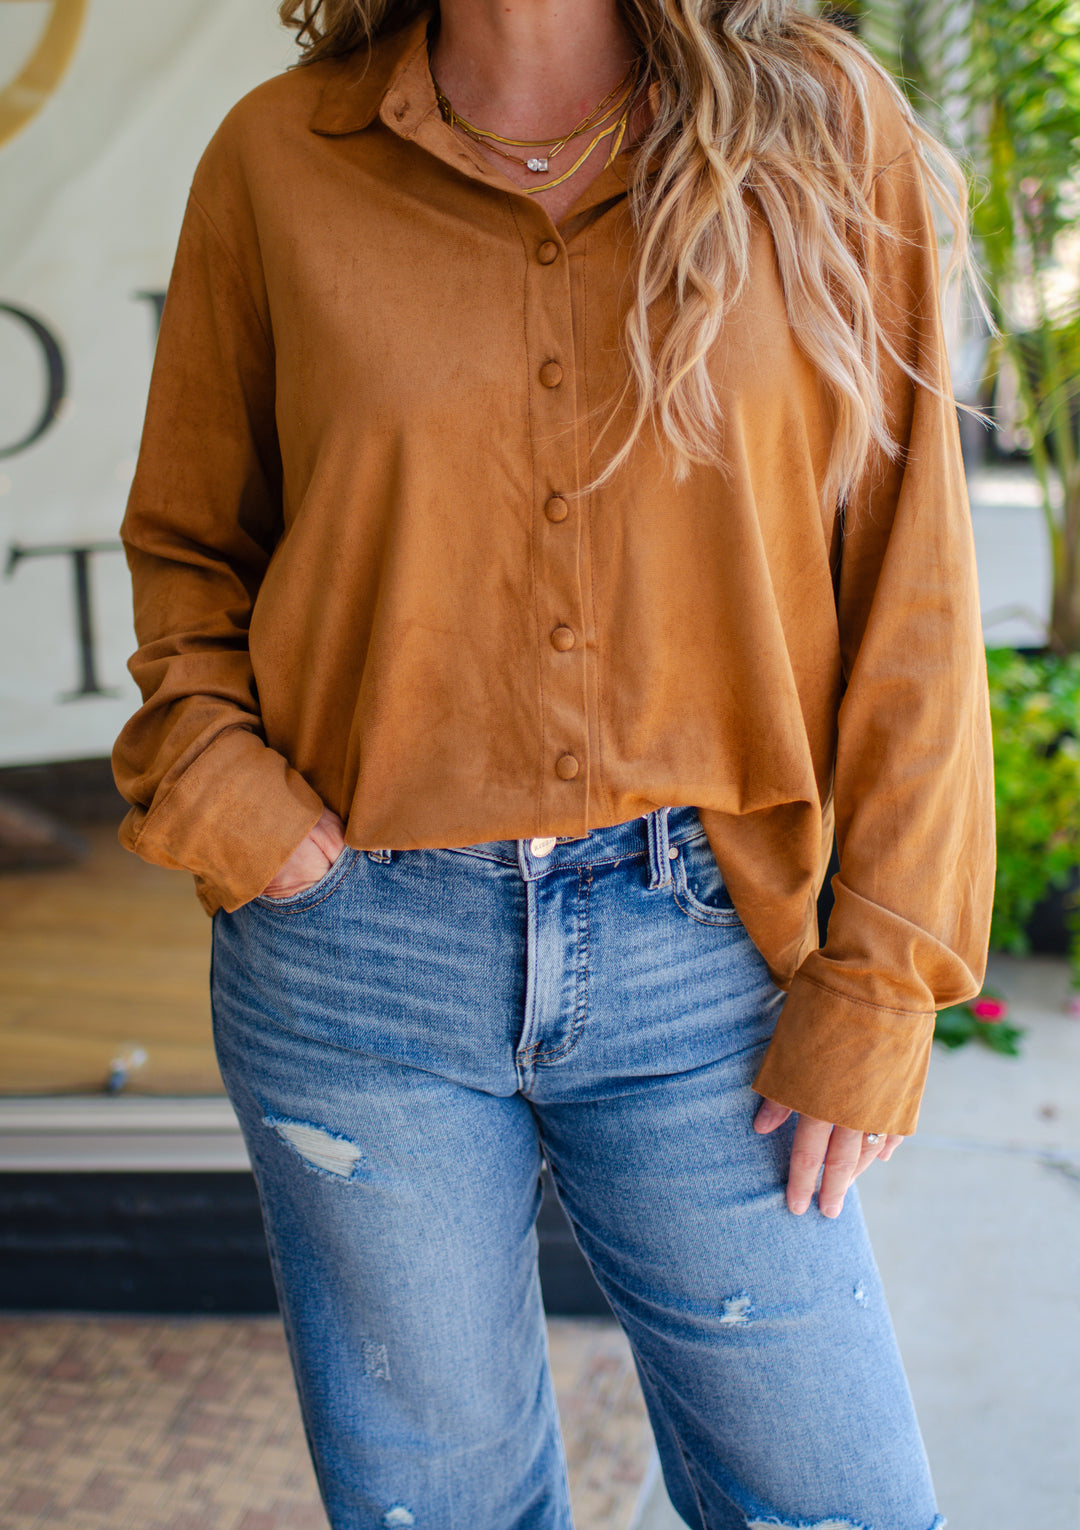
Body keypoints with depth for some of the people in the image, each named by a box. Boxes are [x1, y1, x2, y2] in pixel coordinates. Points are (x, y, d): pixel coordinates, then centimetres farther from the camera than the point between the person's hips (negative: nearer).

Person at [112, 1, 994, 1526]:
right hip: (360, 954, 1)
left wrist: (878, 986, -5)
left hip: (698, 943, 0)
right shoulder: (277, 158, 2)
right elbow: (186, 541, 13)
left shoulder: (821, 124, 1)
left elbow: (911, 589, -1)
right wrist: (213, 781, -5)